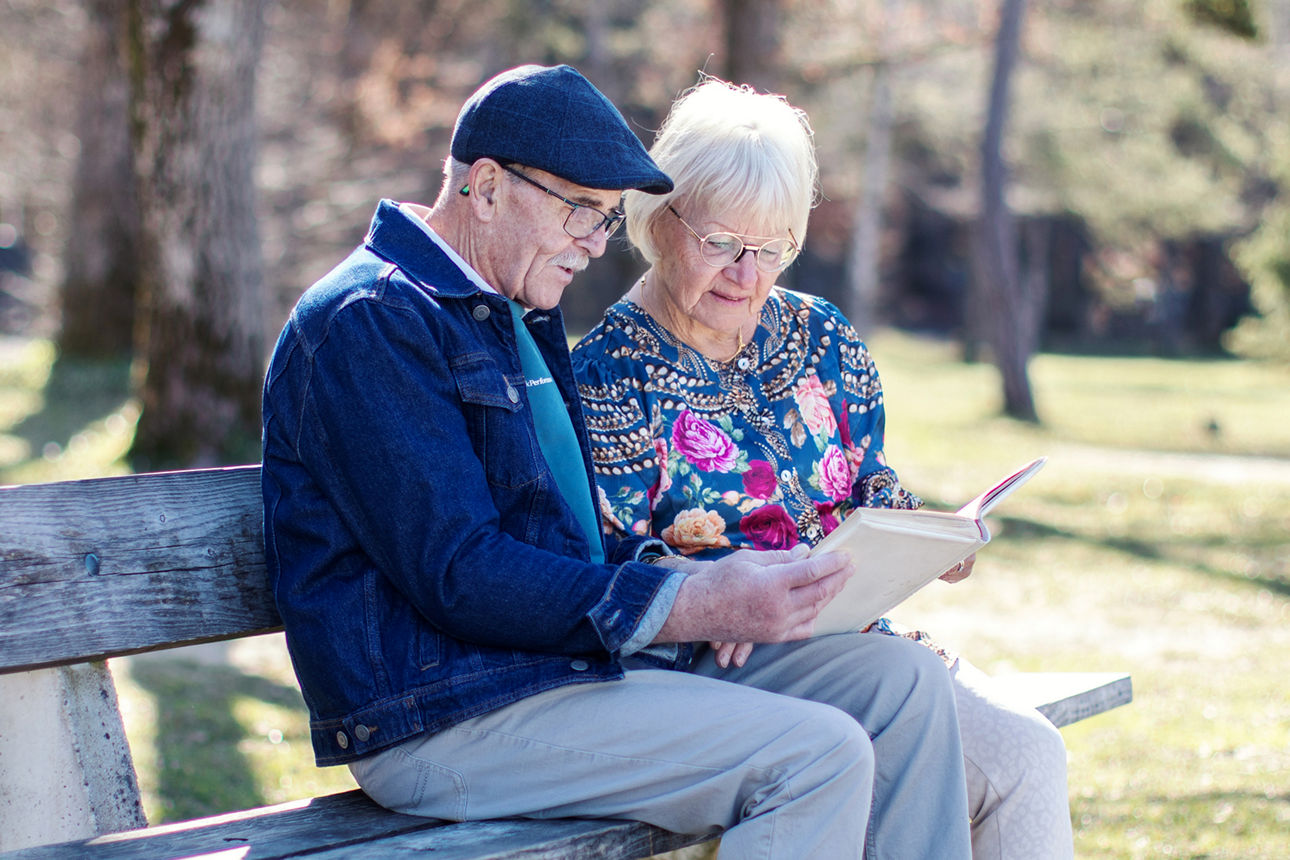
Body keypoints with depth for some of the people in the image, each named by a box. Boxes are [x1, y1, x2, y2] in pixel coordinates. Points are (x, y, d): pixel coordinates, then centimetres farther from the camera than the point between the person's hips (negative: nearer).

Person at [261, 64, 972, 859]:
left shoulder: (520, 314, 20)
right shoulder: (369, 322, -13)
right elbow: (458, 577, -20)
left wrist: (693, 578, 1)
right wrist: (691, 608, -23)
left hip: (572, 657, 10)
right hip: (445, 720, -10)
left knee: (904, 682, -2)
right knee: (818, 757, -23)